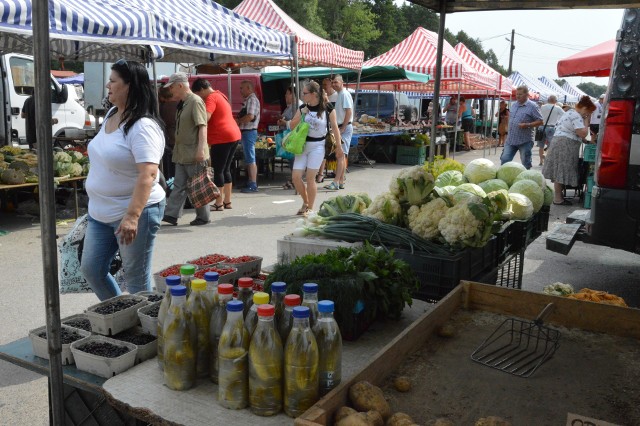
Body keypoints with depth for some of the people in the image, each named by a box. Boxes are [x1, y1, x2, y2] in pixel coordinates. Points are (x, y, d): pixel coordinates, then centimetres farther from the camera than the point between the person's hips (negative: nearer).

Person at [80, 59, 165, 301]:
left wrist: (132, 216, -37)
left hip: (134, 213, -9)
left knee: (136, 280, 3)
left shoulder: (143, 126, -20)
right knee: (91, 270, 16)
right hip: (100, 213, 10)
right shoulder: (111, 114, 8)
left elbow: (148, 174, -29)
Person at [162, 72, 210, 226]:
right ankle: (171, 215, 13)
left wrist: (201, 148, -31)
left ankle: (203, 217, 12)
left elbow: (202, 126, -23)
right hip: (182, 153, 9)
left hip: (194, 154, -9)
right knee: (179, 185, 9)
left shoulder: (195, 101, -14)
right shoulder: (182, 103, 14)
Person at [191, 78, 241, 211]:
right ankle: (227, 201, 17)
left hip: (222, 138, -10)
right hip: (234, 135, 10)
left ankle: (219, 203, 0)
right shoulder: (220, 95, 20)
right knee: (226, 169, 14)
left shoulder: (211, 98, -10)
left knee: (218, 171, -3)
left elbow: (205, 118, -24)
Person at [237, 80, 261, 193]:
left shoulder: (252, 99, -12)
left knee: (250, 160, -9)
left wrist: (238, 121, -11)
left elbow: (250, 116, -23)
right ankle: (251, 183, 18)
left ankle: (253, 185, -9)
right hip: (246, 132, 10)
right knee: (249, 159, 12)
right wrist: (240, 122, 7)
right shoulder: (248, 100, 19)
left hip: (249, 132, -10)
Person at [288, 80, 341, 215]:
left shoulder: (327, 109, -8)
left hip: (317, 146, -4)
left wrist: (338, 145, -1)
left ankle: (310, 208, 9)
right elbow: (292, 126, 6)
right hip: (303, 144, 5)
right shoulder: (303, 108, 4)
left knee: (310, 178, -6)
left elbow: (334, 127, -1)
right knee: (296, 177, -1)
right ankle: (305, 202, 23)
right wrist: (300, 115, -9)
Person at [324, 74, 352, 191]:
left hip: (345, 128, -10)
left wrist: (343, 128, -20)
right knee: (341, 155, 11)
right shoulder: (339, 94, 18)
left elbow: (349, 112, -20)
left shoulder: (345, 94, -12)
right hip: (340, 127, 10)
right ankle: (341, 181, 15)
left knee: (340, 154, -13)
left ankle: (336, 182, -17)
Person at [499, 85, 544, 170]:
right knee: (504, 159, 2)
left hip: (525, 141, -6)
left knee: (526, 164, 4)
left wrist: (527, 125, -22)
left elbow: (540, 121, -9)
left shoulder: (532, 106, -7)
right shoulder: (513, 105, 12)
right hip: (510, 140, 6)